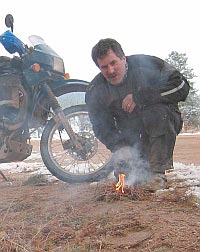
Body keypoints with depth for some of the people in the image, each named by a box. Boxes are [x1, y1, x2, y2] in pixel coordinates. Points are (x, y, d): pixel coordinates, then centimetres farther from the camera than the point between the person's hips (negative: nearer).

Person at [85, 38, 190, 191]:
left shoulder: (148, 65, -18)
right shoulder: (95, 92, -6)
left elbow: (181, 87, -26)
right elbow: (102, 127, -2)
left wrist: (139, 97, -29)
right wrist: (120, 147, -20)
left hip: (164, 122, -3)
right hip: (131, 136, 3)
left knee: (156, 112, -36)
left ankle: (158, 173, -25)